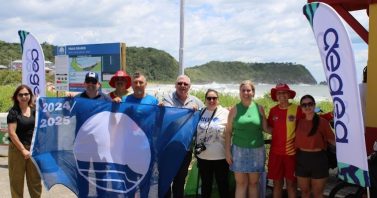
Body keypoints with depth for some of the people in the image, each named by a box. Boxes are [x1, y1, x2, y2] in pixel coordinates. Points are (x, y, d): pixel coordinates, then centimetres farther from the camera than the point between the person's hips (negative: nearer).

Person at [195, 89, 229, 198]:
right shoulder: (200, 113, 5)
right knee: (205, 185, 17)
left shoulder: (225, 113, -5)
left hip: (220, 156, -3)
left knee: (222, 184, 11)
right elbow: (194, 131, 13)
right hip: (203, 156, 3)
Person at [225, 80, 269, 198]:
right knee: (241, 183, 3)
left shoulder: (259, 108, 4)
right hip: (239, 150, -1)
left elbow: (266, 128, 7)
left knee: (254, 182, 9)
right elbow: (228, 131, 2)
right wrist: (227, 151, -1)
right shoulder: (235, 109, 1)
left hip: (257, 150, 1)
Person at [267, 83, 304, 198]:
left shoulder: (297, 109, -7)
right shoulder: (273, 110, 4)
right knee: (277, 183, 11)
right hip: (275, 152, 3)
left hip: (291, 152, -3)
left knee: (291, 183, 6)